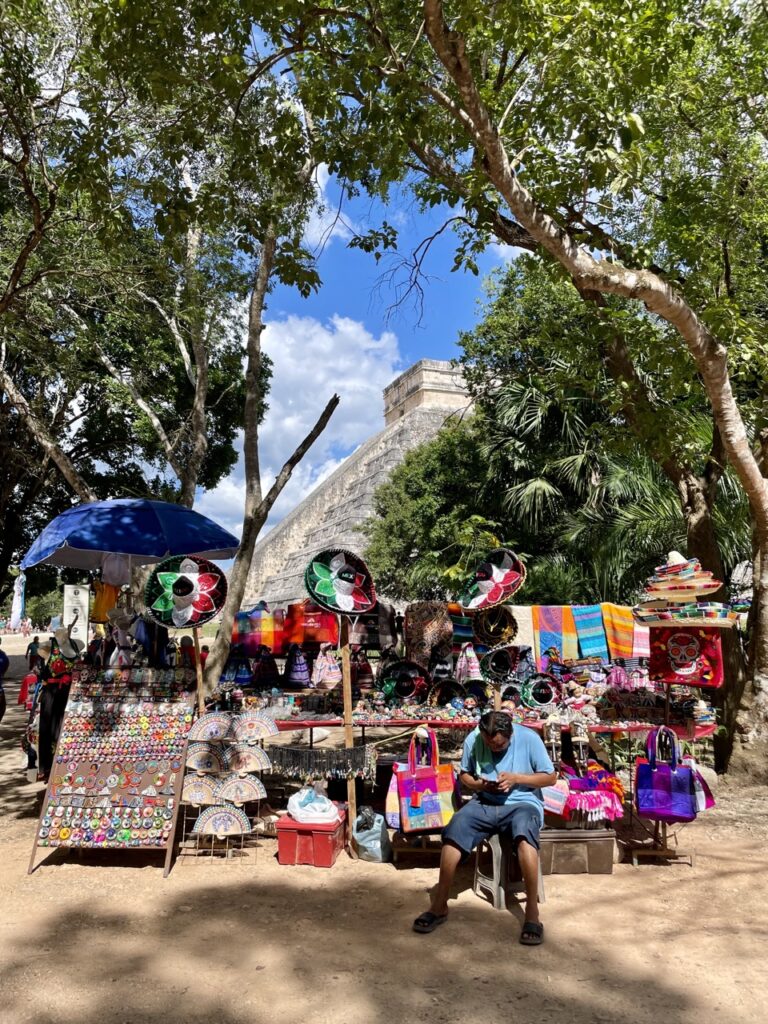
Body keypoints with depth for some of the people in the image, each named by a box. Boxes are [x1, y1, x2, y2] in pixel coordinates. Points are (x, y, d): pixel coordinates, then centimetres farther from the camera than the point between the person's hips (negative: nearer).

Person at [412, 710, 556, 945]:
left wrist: (516, 778, -19)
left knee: (524, 835, -38)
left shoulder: (529, 738, -13)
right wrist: (480, 784, -14)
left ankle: (532, 913, -27)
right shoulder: (473, 739, -6)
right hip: (483, 804, 3)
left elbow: (550, 777, -5)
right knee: (453, 831, -25)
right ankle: (439, 906, -11)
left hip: (522, 803, -2)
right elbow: (464, 774, 8)